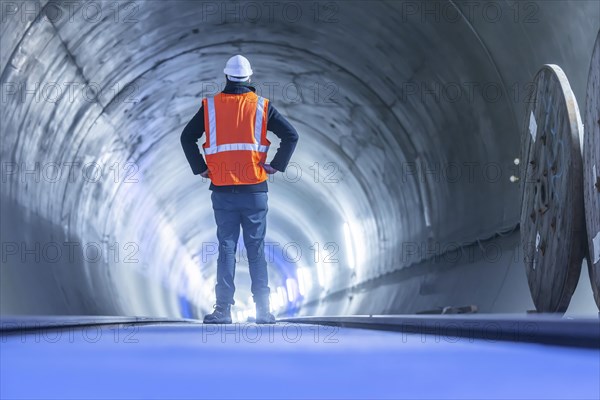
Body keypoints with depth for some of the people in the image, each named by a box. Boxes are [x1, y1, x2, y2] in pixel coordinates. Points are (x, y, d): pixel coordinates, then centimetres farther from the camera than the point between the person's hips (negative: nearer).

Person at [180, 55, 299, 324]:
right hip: (255, 190, 0)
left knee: (226, 248, 5)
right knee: (256, 249, 5)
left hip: (222, 190, 0)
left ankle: (223, 309, 1)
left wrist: (200, 168, 6)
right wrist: (276, 166, 1)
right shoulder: (261, 107, 1)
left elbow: (187, 137, 1)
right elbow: (291, 135, -4)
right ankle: (263, 310, 4)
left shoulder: (210, 106, 3)